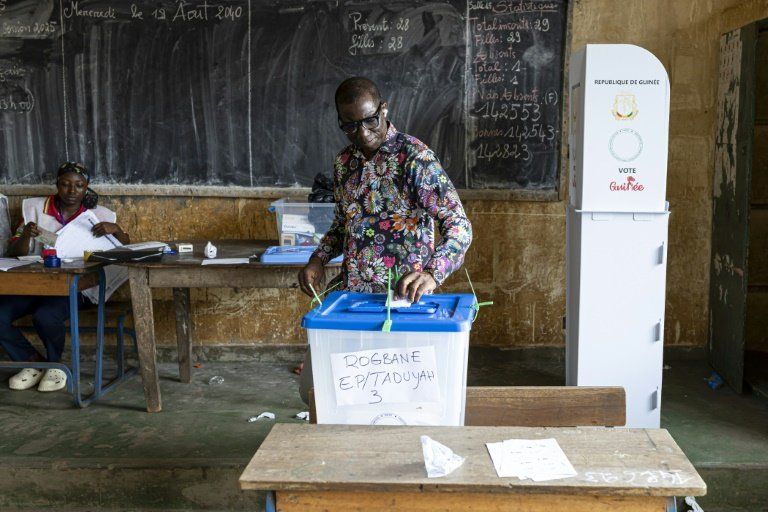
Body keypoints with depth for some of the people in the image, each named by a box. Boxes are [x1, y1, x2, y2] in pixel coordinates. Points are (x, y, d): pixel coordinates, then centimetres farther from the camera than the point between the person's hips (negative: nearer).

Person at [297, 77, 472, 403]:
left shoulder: (414, 157, -13)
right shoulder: (344, 162, 9)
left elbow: (459, 226, -17)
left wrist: (431, 274, -34)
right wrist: (319, 258, 3)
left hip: (402, 297, -6)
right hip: (352, 294, 6)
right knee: (313, 384, 8)